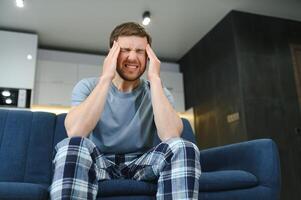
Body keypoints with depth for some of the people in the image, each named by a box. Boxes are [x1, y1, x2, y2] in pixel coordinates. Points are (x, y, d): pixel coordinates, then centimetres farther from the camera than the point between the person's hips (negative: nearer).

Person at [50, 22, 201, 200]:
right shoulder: (87, 87, -3)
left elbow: (171, 136, -21)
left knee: (184, 148, -27)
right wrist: (106, 77, -21)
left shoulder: (157, 92, -1)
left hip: (140, 164, 1)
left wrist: (155, 79, -20)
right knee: (72, 146, -33)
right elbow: (74, 133, -24)